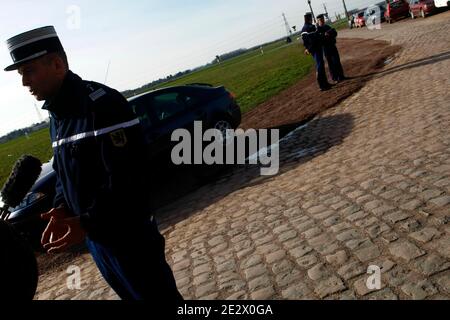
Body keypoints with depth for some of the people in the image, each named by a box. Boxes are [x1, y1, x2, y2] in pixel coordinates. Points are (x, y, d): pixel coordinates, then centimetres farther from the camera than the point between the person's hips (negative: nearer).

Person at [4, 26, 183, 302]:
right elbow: (64, 173, 16)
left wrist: (86, 223, -26)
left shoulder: (102, 103, -18)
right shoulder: (57, 115, 12)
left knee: (161, 296, 7)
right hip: (95, 238, 9)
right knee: (131, 294, 23)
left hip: (131, 237, -9)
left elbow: (126, 178, -24)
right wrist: (62, 208, -2)